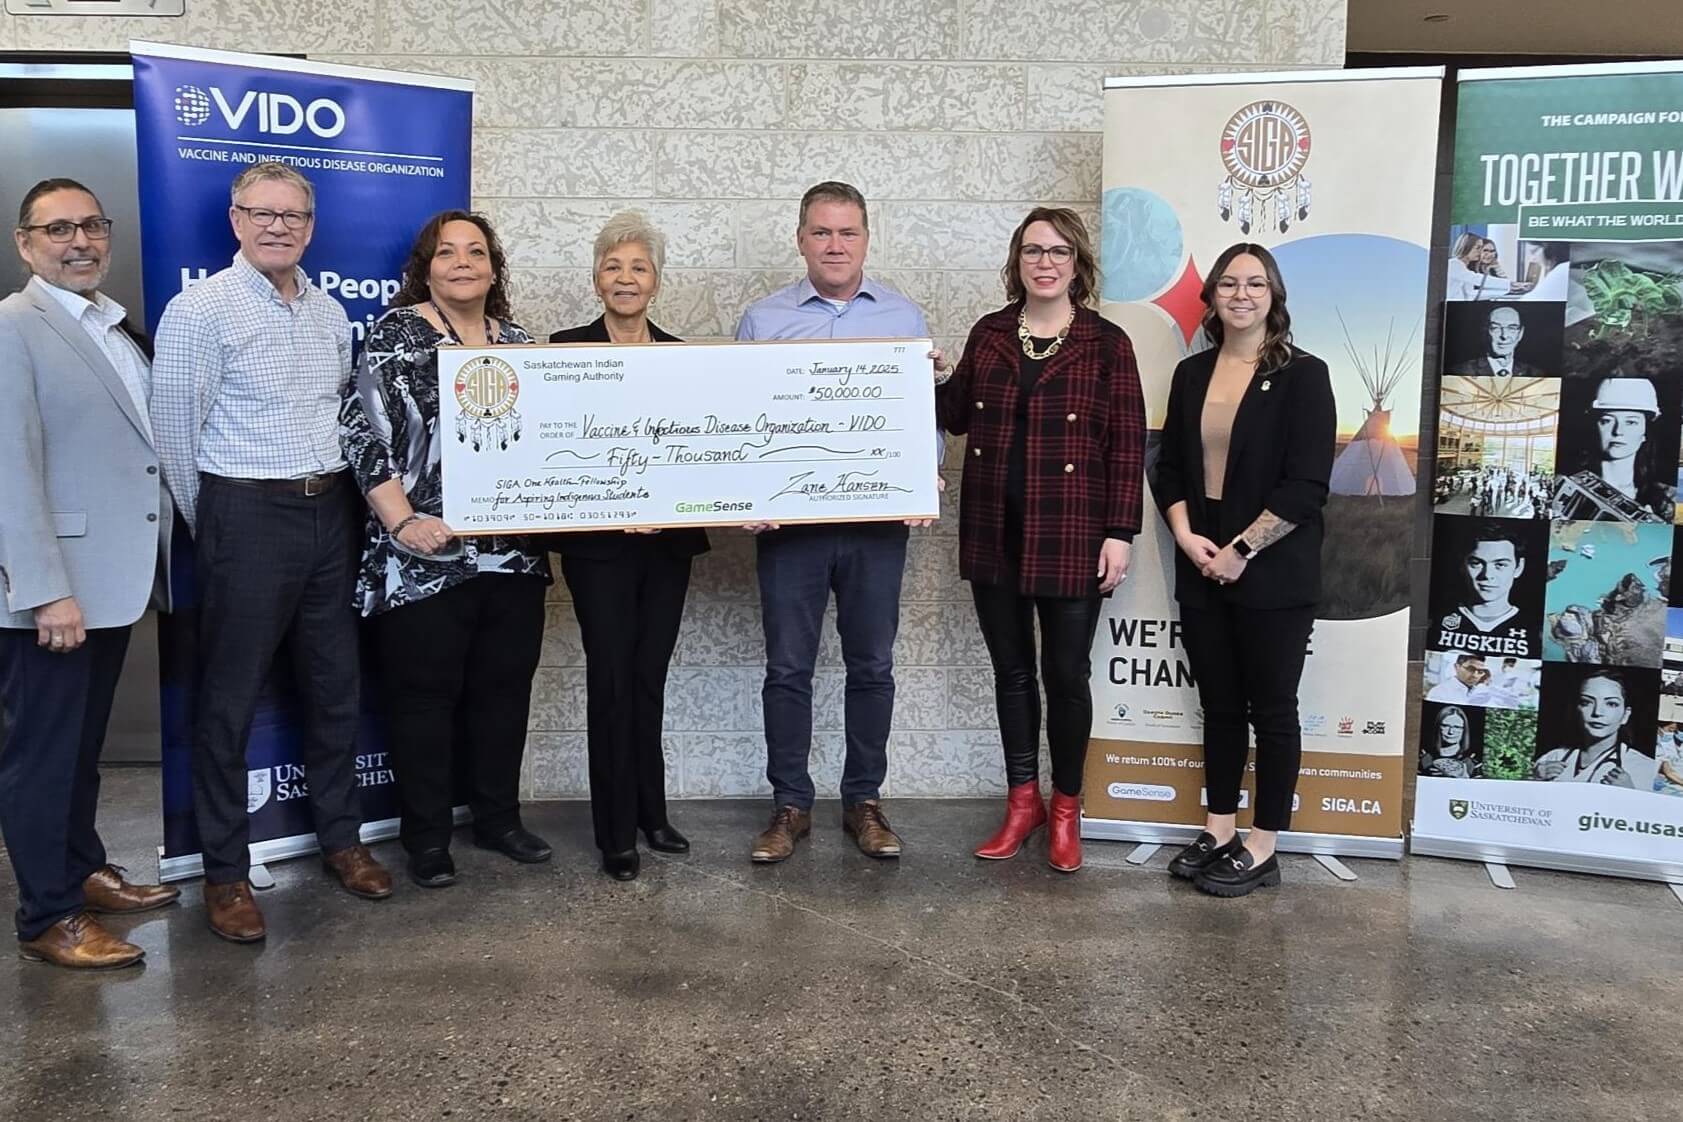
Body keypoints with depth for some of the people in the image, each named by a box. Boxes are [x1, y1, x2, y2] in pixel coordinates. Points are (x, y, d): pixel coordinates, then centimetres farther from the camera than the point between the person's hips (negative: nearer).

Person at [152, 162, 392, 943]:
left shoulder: (331, 312, 11)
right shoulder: (200, 309, -8)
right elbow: (174, 432, -7)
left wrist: (335, 494, 13)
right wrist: (213, 526, 0)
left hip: (330, 511, 6)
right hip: (247, 515, -6)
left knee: (335, 683, 13)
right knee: (230, 697, 2)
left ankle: (340, 838, 28)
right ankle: (225, 872, 14)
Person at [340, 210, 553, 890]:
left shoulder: (518, 342, 12)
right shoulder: (398, 334, -3)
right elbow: (362, 433, -9)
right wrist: (403, 520, -17)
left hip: (513, 554, 5)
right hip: (426, 558, -5)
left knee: (505, 687, 12)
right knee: (425, 694, 3)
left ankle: (498, 817, 27)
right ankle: (426, 838, 16)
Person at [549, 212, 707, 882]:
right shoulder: (567, 348, -1)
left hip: (669, 540, 3)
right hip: (599, 543, -3)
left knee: (649, 680, 12)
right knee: (612, 682, 0)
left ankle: (649, 814, 25)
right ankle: (617, 835, 10)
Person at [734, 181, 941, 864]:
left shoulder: (904, 318, 8)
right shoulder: (763, 319, 6)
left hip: (878, 516, 1)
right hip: (787, 516, 0)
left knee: (872, 665, 8)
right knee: (788, 667, 4)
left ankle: (864, 800, 22)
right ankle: (790, 805, 17)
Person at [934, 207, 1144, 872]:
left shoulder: (1106, 343, -4)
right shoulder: (988, 334, 7)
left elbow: (1128, 443, -6)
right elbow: (959, 415, 17)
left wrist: (1120, 533, -11)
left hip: (1072, 539, -4)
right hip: (994, 535, 4)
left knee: (1066, 676, 6)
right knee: (1011, 672, 13)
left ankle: (1065, 810, 23)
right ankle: (1022, 801, 27)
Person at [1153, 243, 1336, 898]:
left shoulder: (1302, 376, -6)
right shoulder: (1192, 374, 10)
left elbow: (1306, 486, -13)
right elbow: (1169, 467, 11)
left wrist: (1241, 551, -15)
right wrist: (1186, 535, -5)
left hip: (1273, 577, -5)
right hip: (1201, 571, 5)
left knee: (1271, 708, 5)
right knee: (1219, 705, 13)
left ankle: (1263, 848, 14)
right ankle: (1218, 831, 25)